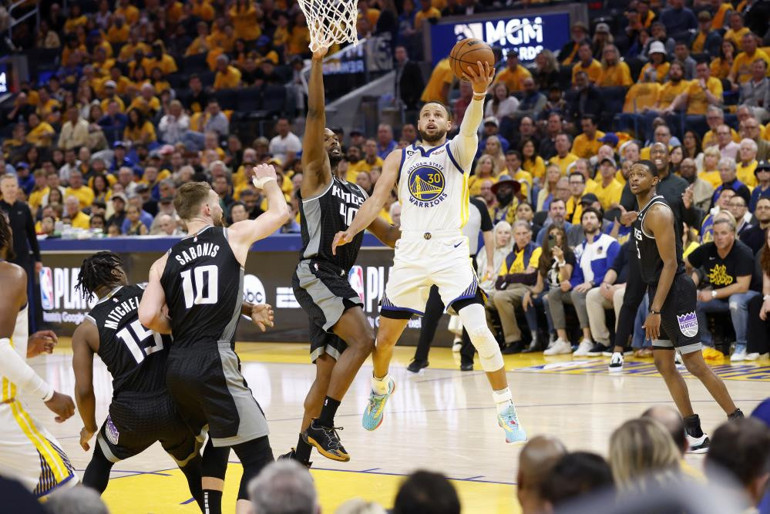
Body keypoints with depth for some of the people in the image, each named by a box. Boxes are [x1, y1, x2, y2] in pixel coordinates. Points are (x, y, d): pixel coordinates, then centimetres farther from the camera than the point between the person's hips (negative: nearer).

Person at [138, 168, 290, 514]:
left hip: (177, 368, 6)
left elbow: (148, 318, 1)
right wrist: (269, 184, 43)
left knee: (219, 441, 30)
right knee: (259, 460, -4)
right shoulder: (234, 236, 7)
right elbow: (280, 213, 23)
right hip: (213, 364, -6)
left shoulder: (165, 262, 14)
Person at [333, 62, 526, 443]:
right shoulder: (400, 158, 13)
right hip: (410, 252, 3)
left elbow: (470, 129, -18)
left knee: (479, 330, -18)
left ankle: (506, 411, -7)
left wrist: (479, 94, -40)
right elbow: (377, 200, 4)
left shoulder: (457, 151, 4)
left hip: (450, 251, -3)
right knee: (385, 336, 10)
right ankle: (380, 387, 43)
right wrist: (350, 232, -15)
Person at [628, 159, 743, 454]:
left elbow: (670, 264, -21)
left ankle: (739, 423, -1)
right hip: (660, 295, 10)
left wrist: (656, 310, -25)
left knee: (695, 364, -8)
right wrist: (654, 306, 21)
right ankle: (694, 434, 13)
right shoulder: (643, 213, 14)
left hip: (675, 294, -10)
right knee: (663, 364, 10)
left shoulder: (658, 212, -15)